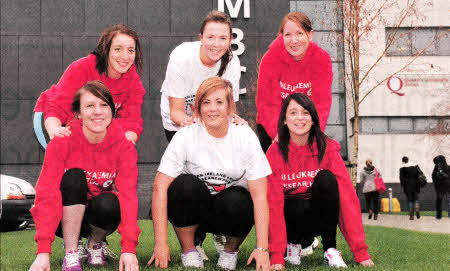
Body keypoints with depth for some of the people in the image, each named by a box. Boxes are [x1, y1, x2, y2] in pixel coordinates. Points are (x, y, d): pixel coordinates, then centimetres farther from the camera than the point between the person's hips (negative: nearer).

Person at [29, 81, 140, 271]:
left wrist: (129, 248, -38)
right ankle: (71, 254, -23)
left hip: (100, 217, 1)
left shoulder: (124, 146, -15)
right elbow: (47, 193, -26)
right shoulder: (62, 142, -19)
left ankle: (95, 244, -1)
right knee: (74, 177, -29)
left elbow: (128, 195, -24)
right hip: (67, 219, -1)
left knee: (108, 204, -33)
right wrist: (43, 252, -37)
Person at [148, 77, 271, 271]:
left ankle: (231, 249, 0)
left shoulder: (245, 137, -14)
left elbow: (259, 195, -16)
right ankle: (188, 250, -7)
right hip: (192, 209, 0)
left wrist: (262, 248, -24)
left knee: (236, 202, -33)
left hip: (229, 212, 0)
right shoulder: (186, 136, -15)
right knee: (186, 184, -30)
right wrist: (161, 244, -25)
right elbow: (160, 188, -18)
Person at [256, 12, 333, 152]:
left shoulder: (322, 59, -15)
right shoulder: (270, 59, -18)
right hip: (270, 126, -1)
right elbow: (267, 103, -19)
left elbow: (321, 102, -18)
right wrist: (278, 133, -34)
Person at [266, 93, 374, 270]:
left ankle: (330, 249, -16)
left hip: (321, 214, 1)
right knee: (300, 207, -35)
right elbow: (273, 203, -19)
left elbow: (347, 195, -19)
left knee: (326, 178, -26)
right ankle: (294, 243, 0)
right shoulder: (275, 153, -14)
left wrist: (361, 252, -26)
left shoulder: (327, 148, -13)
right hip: (291, 217, -1)